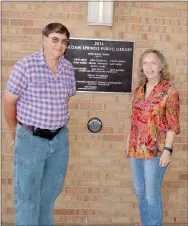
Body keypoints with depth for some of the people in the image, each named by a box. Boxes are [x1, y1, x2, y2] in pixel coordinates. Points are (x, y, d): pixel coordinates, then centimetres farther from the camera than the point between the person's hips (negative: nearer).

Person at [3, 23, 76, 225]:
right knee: (27, 195, 9)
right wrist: (15, 130, 6)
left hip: (60, 138, 5)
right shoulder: (26, 65, -13)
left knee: (51, 191, 21)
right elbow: (9, 100, -6)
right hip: (31, 139, -5)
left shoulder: (68, 68, 2)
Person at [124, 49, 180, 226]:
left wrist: (167, 149, -18)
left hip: (155, 150, -6)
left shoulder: (169, 91, -10)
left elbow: (172, 125, -11)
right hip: (136, 148, 6)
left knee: (151, 195, 4)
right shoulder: (139, 90, 7)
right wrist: (128, 141, 14)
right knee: (139, 192, 19)